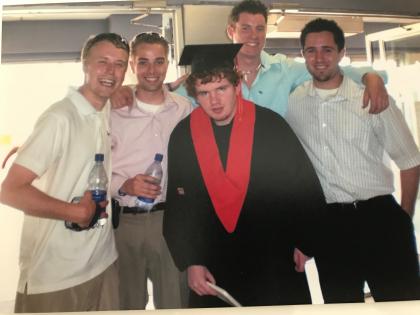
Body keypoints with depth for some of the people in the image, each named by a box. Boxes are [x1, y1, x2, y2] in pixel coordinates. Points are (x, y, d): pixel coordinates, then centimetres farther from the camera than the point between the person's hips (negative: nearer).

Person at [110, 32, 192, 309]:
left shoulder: (184, 108, 4)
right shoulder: (114, 110, -3)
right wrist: (124, 186, -16)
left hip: (171, 218, 1)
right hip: (123, 220, -1)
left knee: (175, 302, 13)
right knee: (129, 303, 18)